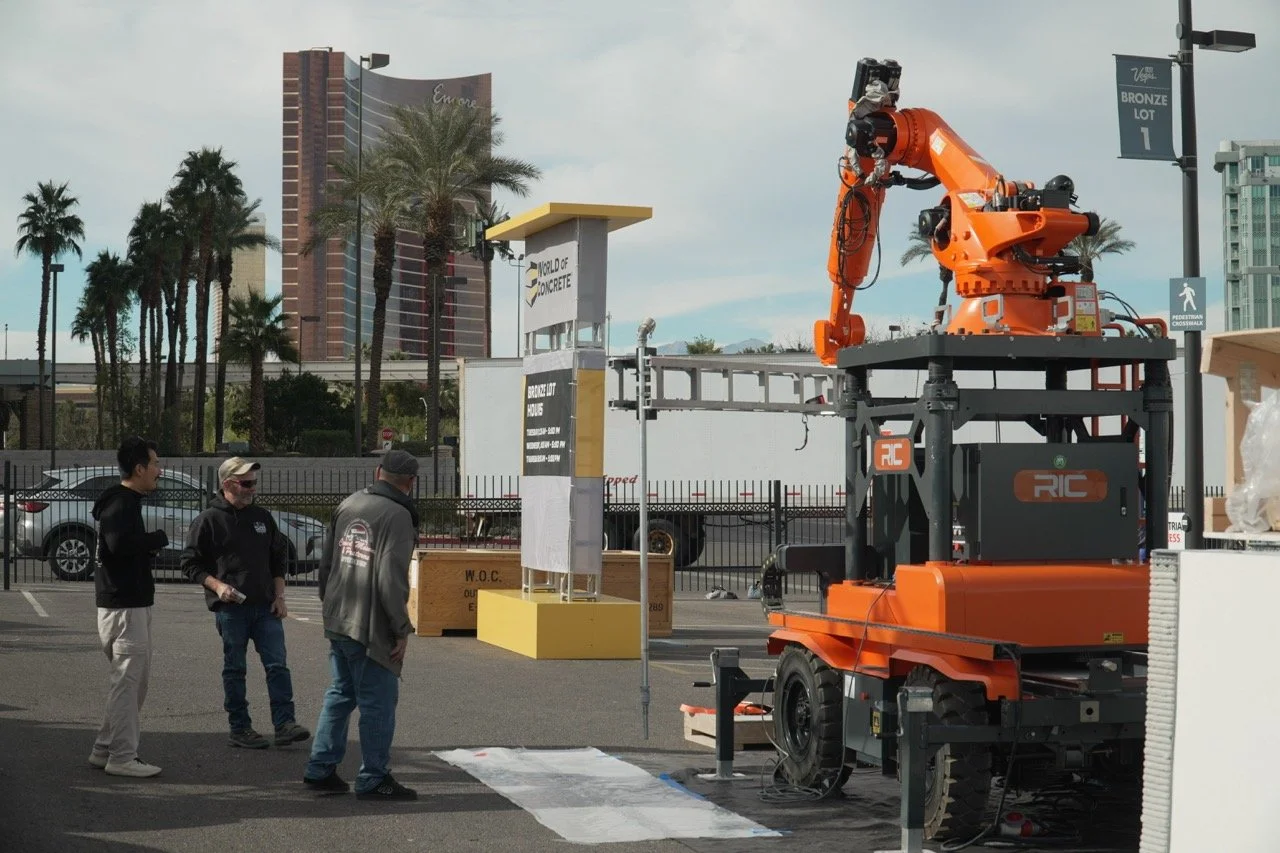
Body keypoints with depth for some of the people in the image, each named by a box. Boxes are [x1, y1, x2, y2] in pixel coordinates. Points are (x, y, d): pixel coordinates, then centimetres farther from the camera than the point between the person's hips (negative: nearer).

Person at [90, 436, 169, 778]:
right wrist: (158, 538, -20)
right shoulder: (120, 504, -17)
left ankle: (106, 750, 22)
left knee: (134, 680, 16)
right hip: (124, 606, -11)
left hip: (132, 604, 11)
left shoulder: (127, 502, 16)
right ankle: (121, 757, 0)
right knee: (127, 681, -6)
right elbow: (119, 543, -34)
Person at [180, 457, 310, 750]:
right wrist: (217, 586, -15)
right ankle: (240, 729, 12)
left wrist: (279, 597, 9)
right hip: (230, 607, -4)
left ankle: (284, 724, -2)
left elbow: (279, 559, 19)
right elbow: (190, 563, -1)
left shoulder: (262, 517, 13)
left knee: (278, 665, -3)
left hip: (265, 605, 4)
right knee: (234, 669, 5)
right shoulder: (208, 521, -3)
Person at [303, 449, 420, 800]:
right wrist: (402, 629, -14)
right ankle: (373, 779, 5)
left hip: (337, 622, 8)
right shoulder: (397, 516, -15)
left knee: (340, 694, 19)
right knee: (377, 702, 1)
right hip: (370, 628, -8)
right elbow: (391, 579, -22)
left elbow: (326, 563, 16)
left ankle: (320, 769, 22)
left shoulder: (347, 505, 9)